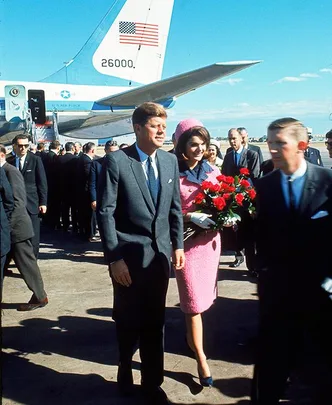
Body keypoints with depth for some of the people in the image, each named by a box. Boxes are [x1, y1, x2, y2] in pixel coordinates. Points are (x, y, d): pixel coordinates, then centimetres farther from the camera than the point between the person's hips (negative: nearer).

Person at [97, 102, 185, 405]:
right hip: (129, 255, -3)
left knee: (155, 323, 12)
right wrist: (114, 257, -14)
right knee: (128, 321, 13)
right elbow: (105, 212, -11)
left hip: (160, 253, 4)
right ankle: (126, 368, 42)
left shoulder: (170, 161, 5)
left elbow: (175, 207, 11)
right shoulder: (116, 161, -10)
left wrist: (178, 244, 7)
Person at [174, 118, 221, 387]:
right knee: (194, 302, 1)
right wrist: (191, 217, -22)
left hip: (211, 239, 5)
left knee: (203, 297, 16)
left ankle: (193, 340, 37)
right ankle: (201, 360, 12)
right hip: (188, 242, -5)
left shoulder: (213, 171, 4)